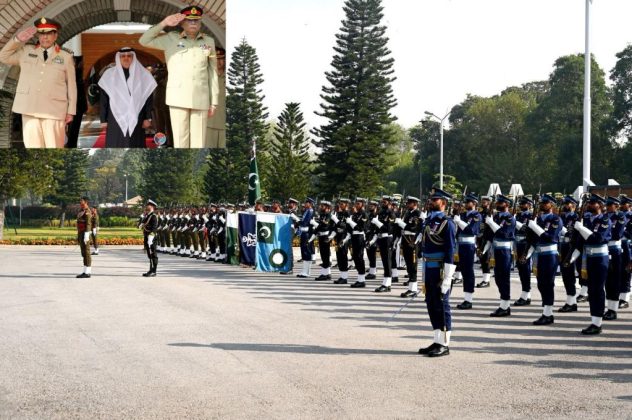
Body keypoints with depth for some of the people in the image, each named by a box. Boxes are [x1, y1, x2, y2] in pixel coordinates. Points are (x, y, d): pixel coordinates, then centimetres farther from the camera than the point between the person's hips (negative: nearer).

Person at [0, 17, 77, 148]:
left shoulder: (66, 57, 7)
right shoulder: (26, 52, 13)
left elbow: (71, 86, 6)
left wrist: (70, 111, 2)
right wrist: (18, 39, 4)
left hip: (54, 111, -2)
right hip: (29, 109, 2)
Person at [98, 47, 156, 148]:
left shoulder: (143, 74, 6)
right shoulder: (109, 75, 5)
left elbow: (148, 98, 6)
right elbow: (104, 100, 6)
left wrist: (148, 118, 1)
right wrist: (104, 119, 2)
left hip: (135, 119, 0)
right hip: (116, 118, 0)